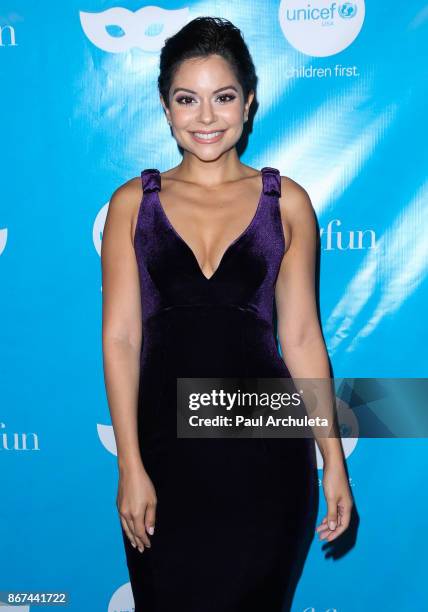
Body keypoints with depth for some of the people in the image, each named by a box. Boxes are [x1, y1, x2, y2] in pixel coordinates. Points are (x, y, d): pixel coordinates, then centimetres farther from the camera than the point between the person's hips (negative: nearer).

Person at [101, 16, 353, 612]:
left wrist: (334, 459, 0)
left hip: (266, 449, 0)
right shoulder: (133, 202, 1)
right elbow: (120, 338, -2)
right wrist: (130, 466, -6)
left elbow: (301, 337, 2)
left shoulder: (287, 201, 1)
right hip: (165, 445, 1)